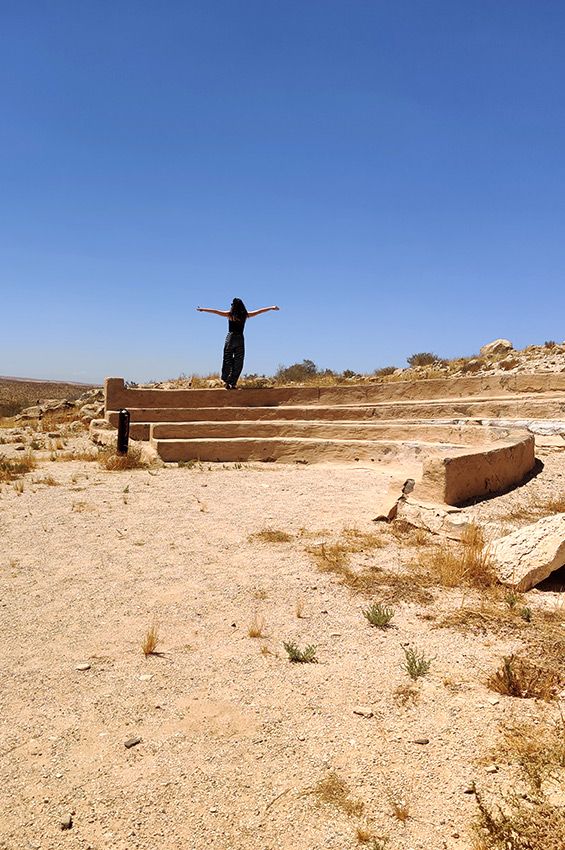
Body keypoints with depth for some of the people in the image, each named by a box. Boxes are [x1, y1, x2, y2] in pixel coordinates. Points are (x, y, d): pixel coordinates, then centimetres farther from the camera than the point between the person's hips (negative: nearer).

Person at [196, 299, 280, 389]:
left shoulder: (229, 314, 0)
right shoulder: (245, 315, 4)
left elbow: (215, 311, 5)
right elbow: (259, 311, 13)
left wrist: (202, 309, 15)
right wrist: (271, 308, 24)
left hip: (230, 338, -1)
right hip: (240, 339, 1)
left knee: (227, 360, 5)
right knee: (238, 363, 3)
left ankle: (227, 381, -3)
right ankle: (233, 383, -2)